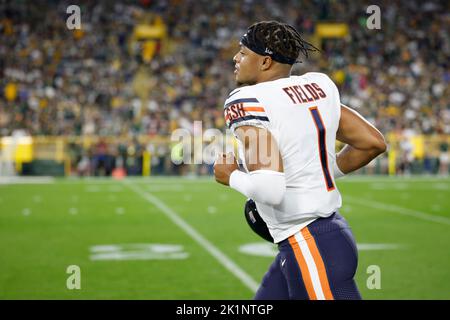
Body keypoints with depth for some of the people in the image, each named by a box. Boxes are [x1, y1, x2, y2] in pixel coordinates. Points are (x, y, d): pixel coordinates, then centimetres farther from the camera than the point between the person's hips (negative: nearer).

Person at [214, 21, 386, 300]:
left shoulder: (247, 102, -16)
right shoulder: (318, 84, 6)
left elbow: (270, 189, -28)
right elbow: (373, 143, 11)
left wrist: (232, 177, -7)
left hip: (310, 248, -9)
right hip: (331, 230, 9)